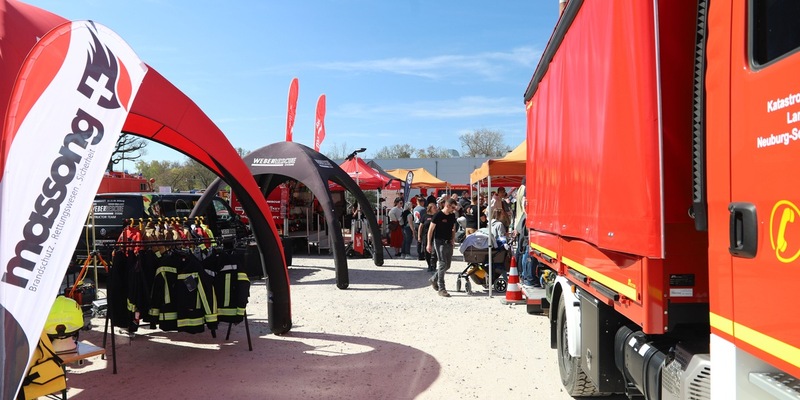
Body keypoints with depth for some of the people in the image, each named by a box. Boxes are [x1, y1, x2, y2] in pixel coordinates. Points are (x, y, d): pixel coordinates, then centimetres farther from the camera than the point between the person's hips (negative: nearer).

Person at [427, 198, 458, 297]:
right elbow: (431, 230, -8)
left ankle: (434, 279, 33)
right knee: (443, 264, -12)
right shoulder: (438, 215, -10)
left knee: (447, 265, 10)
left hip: (448, 243, 7)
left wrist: (453, 238, 6)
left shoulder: (452, 216, 10)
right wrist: (429, 244, -11)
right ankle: (441, 289, -8)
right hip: (439, 242, -7)